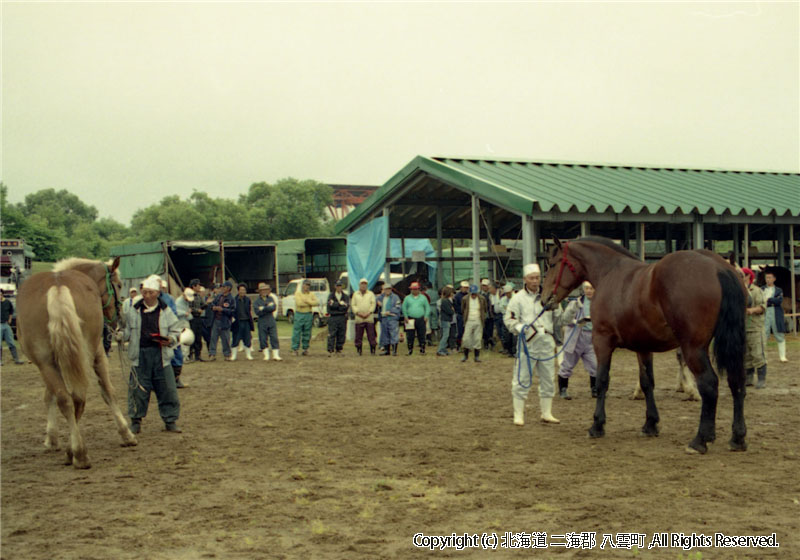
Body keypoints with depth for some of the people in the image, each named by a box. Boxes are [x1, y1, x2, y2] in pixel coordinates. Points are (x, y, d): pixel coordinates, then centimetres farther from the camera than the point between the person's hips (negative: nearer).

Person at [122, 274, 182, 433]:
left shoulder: (165, 310, 4)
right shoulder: (134, 311, 6)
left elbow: (176, 330, 8)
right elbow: (127, 333, 13)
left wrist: (170, 340, -10)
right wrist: (120, 335, -7)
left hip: (161, 355, 0)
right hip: (140, 355, 0)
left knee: (167, 390, 2)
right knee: (138, 389, 2)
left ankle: (170, 420, 13)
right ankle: (136, 421, 14)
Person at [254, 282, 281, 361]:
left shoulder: (271, 298, 10)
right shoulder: (257, 301, 2)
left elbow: (274, 307, -7)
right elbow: (258, 312, -12)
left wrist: (264, 308, -12)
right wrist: (268, 308, -10)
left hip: (271, 322, 2)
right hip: (262, 323, -2)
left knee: (274, 338, -4)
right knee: (263, 339, 2)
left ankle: (276, 355, -3)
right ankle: (266, 355, 14)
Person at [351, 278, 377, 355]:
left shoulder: (371, 294, 13)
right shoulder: (355, 294, 14)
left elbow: (373, 304, 4)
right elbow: (353, 305, 6)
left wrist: (368, 313, -10)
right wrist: (358, 313, -9)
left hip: (369, 318, 0)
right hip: (359, 318, 1)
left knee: (371, 335, -5)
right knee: (358, 336, 0)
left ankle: (372, 350, 0)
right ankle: (359, 351, 6)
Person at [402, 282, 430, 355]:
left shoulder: (423, 298, 10)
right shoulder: (407, 298, 9)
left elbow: (427, 307, 9)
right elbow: (404, 308, 9)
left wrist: (426, 316, -3)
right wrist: (406, 317, -1)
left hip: (421, 319, 0)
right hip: (410, 320, 0)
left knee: (421, 335, -1)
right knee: (410, 336, -1)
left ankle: (422, 349, 5)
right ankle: (410, 350, 6)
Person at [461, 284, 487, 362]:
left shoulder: (482, 299, 1)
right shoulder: (465, 299, -1)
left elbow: (484, 310, 14)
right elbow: (462, 310, 12)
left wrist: (482, 317, 10)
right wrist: (465, 317, 9)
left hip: (479, 322, 0)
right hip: (469, 322, 0)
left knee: (478, 339, 1)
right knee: (466, 339, -4)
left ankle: (477, 356, 9)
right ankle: (466, 355, 10)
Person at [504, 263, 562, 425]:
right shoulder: (518, 298, -3)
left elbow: (558, 318, 15)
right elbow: (509, 320, -5)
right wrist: (522, 329, -20)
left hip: (546, 343, 5)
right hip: (527, 343, -4)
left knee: (548, 379, 11)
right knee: (522, 380, -4)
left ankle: (547, 413, 23)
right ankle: (518, 415, 6)